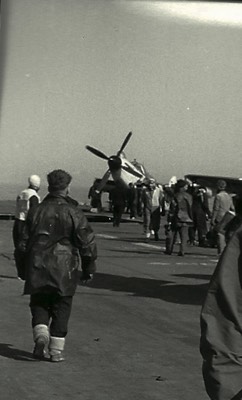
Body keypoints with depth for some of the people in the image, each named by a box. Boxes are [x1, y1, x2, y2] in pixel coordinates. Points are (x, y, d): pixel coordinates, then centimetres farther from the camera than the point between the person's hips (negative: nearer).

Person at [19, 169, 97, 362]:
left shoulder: (36, 211, 4)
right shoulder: (73, 212, -6)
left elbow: (25, 242, 8)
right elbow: (87, 242, -7)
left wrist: (27, 268, 18)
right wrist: (89, 267, 4)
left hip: (38, 268, 2)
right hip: (64, 269, -2)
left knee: (39, 303, 16)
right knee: (61, 308, 8)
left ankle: (41, 333, -10)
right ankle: (57, 350, 6)